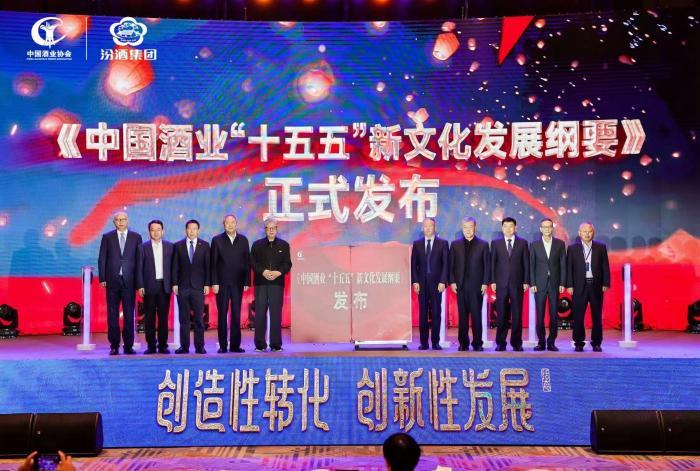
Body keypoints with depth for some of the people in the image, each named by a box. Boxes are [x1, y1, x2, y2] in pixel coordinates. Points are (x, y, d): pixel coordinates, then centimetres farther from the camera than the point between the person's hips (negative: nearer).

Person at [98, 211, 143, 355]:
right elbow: (102, 259, 6)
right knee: (112, 314, 2)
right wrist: (102, 278, -2)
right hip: (112, 280, 0)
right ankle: (114, 346, 8)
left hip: (129, 280, 0)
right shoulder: (107, 237, 7)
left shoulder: (136, 237, 7)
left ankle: (128, 345, 6)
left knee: (129, 314, 1)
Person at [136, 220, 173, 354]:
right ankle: (151, 345, 9)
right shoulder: (144, 247, 3)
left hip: (165, 286, 1)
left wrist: (174, 284, 0)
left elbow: (173, 266, 6)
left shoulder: (170, 246, 7)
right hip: (149, 286, -1)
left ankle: (163, 345, 8)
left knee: (163, 316, 2)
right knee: (149, 317, 3)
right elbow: (139, 268, 1)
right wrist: (140, 286, -6)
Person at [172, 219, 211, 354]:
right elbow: (175, 266, 5)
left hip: (198, 286, -1)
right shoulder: (178, 246, 7)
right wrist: (174, 284, -1)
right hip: (182, 287, 1)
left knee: (199, 318, -1)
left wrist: (207, 284, -2)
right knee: (183, 319, 3)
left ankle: (199, 346, 4)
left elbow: (208, 266, 4)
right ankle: (184, 346, 8)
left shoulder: (204, 246, 6)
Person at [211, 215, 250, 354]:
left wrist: (247, 282, 1)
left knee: (236, 314, 2)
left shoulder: (243, 240, 8)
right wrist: (214, 283, -7)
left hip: (238, 283, 2)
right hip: (222, 283, -2)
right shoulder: (217, 240, 2)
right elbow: (213, 263, 0)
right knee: (222, 314, 2)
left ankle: (235, 345, 7)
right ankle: (223, 345, 7)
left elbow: (247, 262, 7)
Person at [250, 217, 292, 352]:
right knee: (260, 313, -1)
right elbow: (253, 262, 2)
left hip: (277, 282, 0)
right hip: (261, 282, 0)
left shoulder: (284, 245, 10)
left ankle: (276, 344, 4)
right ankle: (260, 345, 5)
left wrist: (278, 272, -13)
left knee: (276, 313, -1)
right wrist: (263, 272, -13)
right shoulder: (257, 244, 10)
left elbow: (287, 263, 4)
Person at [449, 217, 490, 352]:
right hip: (460, 286, 1)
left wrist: (485, 283, -4)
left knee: (476, 316, 0)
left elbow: (487, 266, 3)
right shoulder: (455, 244, 9)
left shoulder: (483, 244, 5)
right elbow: (451, 265, 8)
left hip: (477, 286, -1)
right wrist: (452, 282, -1)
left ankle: (477, 343, 6)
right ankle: (463, 343, 10)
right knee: (463, 316, 4)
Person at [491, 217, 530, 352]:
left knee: (517, 314, 1)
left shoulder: (522, 243, 7)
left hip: (517, 283, 0)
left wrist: (526, 281, -1)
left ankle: (516, 343, 9)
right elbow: (492, 263, 6)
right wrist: (492, 281, -1)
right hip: (501, 283, 0)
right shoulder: (496, 243, 8)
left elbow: (526, 263, 5)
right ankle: (500, 342, 9)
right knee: (501, 314, 2)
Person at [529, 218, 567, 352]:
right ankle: (541, 342, 8)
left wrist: (562, 283, -2)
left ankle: (551, 342, 9)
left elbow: (563, 264, 5)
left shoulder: (560, 244, 6)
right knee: (540, 314, 0)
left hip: (555, 284, 0)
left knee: (554, 314, 1)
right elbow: (531, 265, 4)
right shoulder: (534, 245, 6)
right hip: (540, 284, 0)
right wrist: (532, 284, -3)